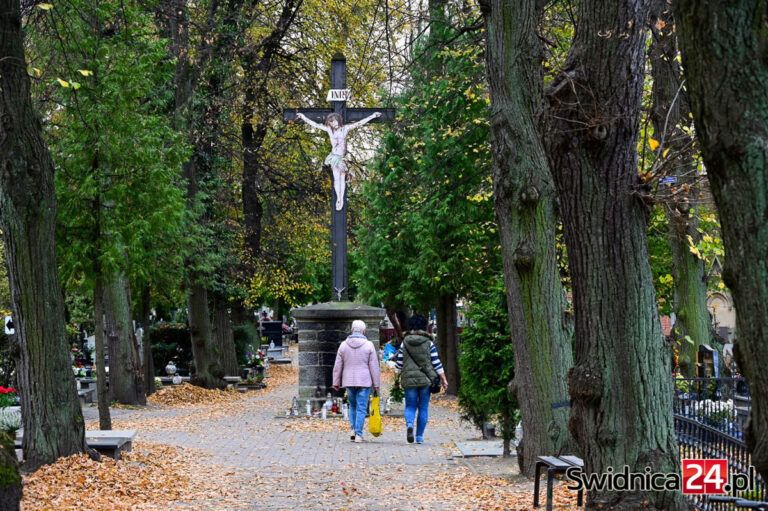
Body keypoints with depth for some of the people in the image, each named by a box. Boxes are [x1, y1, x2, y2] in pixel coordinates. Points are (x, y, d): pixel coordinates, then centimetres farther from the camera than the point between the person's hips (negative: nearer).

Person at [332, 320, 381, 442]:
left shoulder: (344, 345, 3)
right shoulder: (368, 345, -5)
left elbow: (338, 366, 5)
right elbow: (374, 367, -5)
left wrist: (336, 382, 12)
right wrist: (376, 384, 1)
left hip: (349, 382, 3)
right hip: (364, 381, -2)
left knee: (352, 405, 20)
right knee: (361, 408, 1)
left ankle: (353, 429, 7)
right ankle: (358, 434, -3)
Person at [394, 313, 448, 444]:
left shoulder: (404, 343, 2)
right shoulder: (429, 343, -1)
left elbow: (398, 364, 3)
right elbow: (436, 363, -3)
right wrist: (443, 379, 2)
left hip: (409, 379, 0)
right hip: (426, 379, 0)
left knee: (410, 406, 9)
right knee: (423, 408, 8)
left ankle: (409, 424, -21)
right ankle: (419, 436, 9)